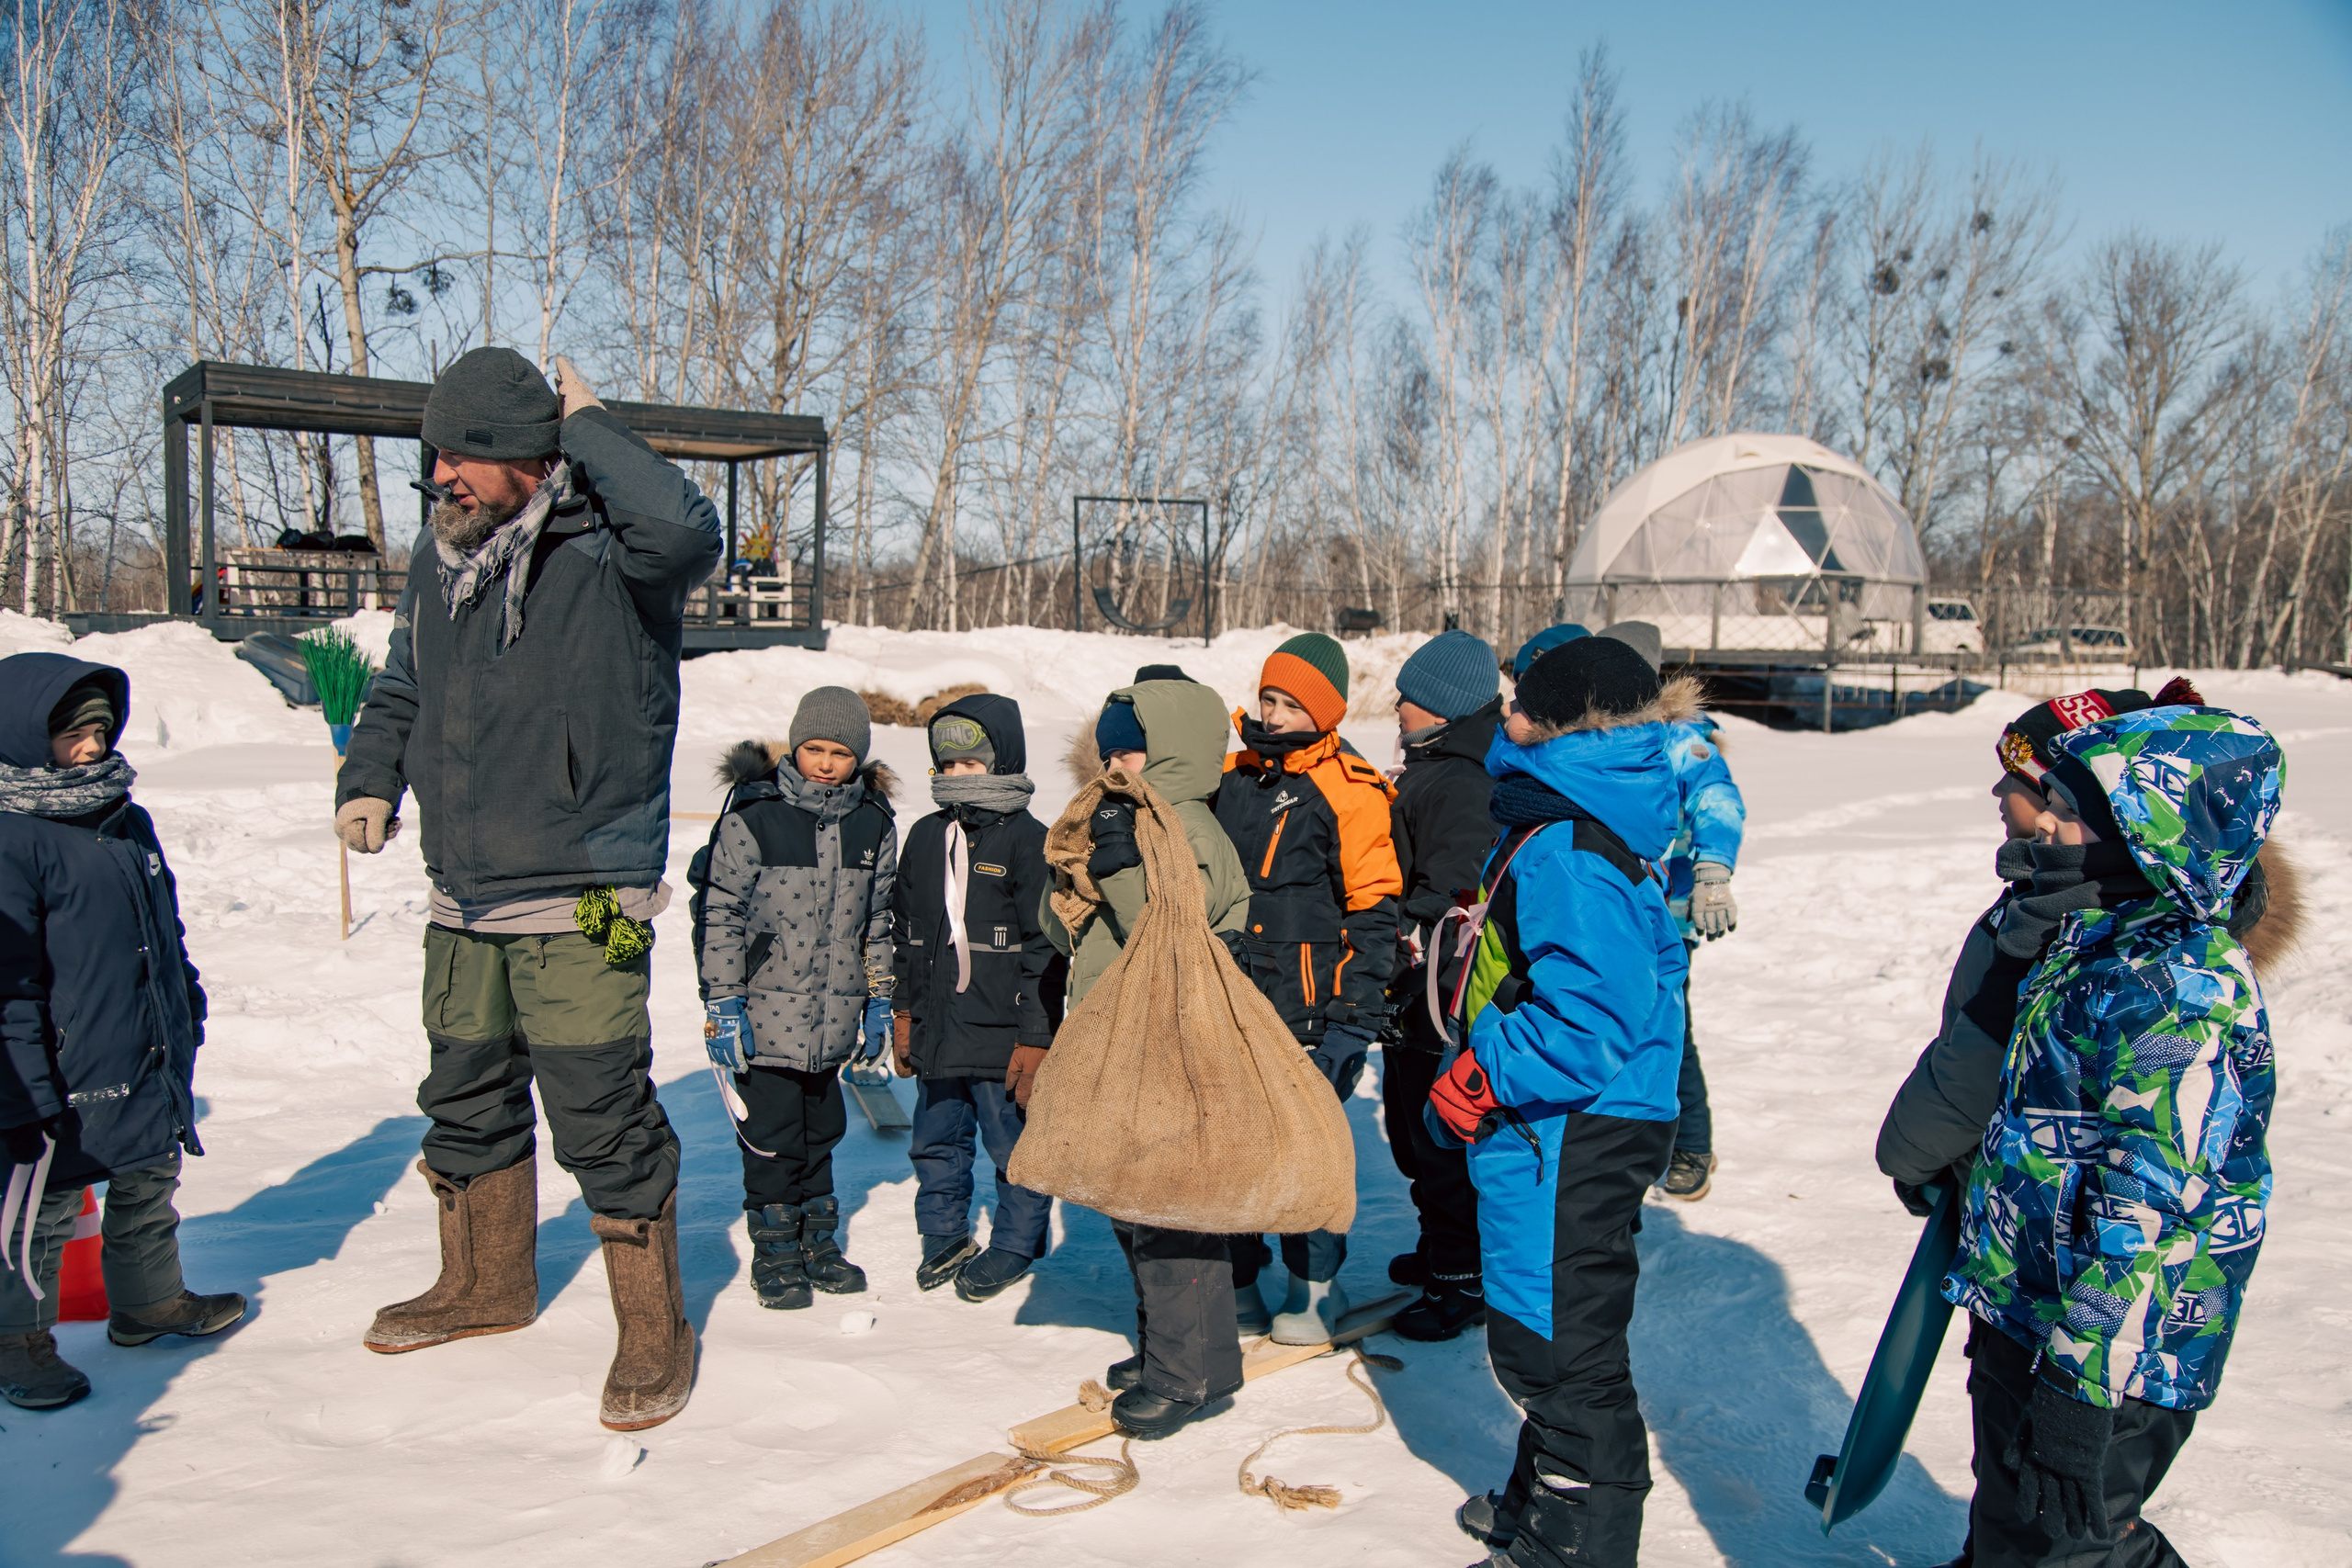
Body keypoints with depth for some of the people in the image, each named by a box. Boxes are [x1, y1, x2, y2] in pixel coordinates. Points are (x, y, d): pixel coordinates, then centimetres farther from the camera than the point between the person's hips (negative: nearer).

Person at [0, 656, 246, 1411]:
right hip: (67, 1080, -8)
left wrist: (187, 1004, 24)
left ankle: (150, 1301, 37)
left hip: (153, 1063, 8)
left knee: (150, 1188, 20)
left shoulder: (128, 821, 10)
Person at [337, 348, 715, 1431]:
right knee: (467, 1101, 21)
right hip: (463, 902, 8)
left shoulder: (609, 553, -12)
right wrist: (371, 777, 7)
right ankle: (486, 1286, 44)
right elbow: (402, 688, 25)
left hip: (578, 908, -8)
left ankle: (653, 1331, 14)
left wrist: (589, 425, -22)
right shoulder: (441, 560, 10)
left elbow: (686, 532, -36)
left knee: (603, 1119, -4)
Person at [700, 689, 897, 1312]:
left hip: (835, 1014, 4)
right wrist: (723, 1003, -10)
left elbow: (879, 919, 14)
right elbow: (719, 913, -7)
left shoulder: (874, 823, 5)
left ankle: (819, 1244, 29)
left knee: (821, 1131, 14)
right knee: (772, 1136, 2)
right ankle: (775, 1256, 16)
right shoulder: (754, 815, -9)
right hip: (767, 1009, -4)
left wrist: (878, 1001, 13)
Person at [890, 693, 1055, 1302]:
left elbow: (1044, 946, -11)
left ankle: (1015, 1244, 24)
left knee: (1014, 1145, 5)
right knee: (936, 1139, 16)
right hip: (935, 1025, 6)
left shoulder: (1027, 840, -10)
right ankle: (944, 1234, 35)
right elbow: (904, 928, 19)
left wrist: (1034, 1036, -12)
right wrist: (905, 1010, 17)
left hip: (1002, 1031, -6)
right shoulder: (925, 837, 9)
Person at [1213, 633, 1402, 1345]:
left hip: (1309, 1007, -5)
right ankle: (1233, 1272, 29)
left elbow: (1374, 908, -9)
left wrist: (1352, 1013, -13)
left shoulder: (1350, 791, -8)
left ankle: (1316, 1284, 18)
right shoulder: (1234, 776, 9)